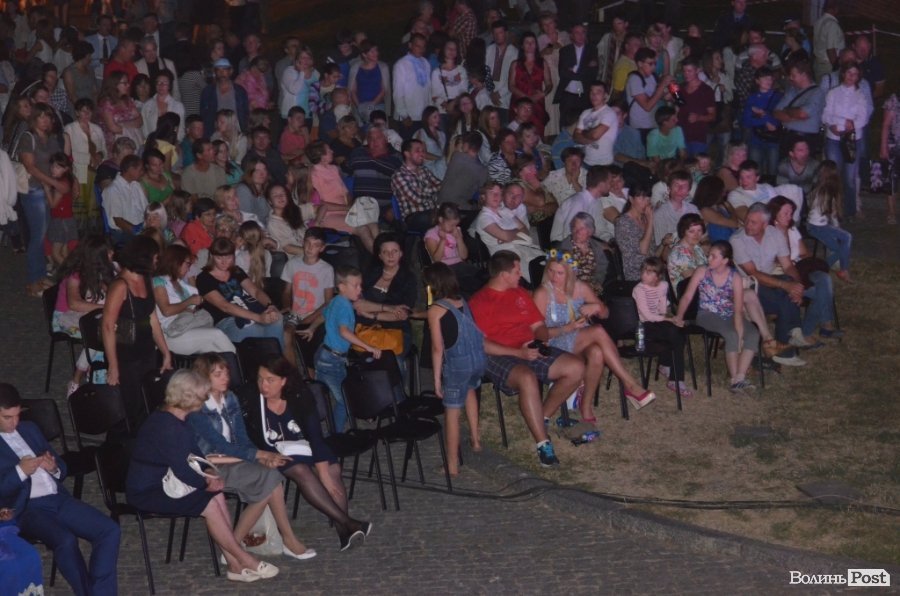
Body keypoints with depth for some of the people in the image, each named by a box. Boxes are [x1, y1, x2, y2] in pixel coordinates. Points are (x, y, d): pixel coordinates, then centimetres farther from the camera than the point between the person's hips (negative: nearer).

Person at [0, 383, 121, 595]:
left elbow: (62, 469, 23)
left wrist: (54, 468, 1)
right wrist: (20, 471, -15)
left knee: (110, 530, -13)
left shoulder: (29, 428, 20)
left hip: (59, 499, 6)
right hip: (26, 508, -6)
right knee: (65, 541, -33)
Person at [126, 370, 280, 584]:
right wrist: (206, 483, -8)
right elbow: (181, 469, -24)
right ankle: (244, 561, -6)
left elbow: (194, 455, 16)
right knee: (210, 505, -19)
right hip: (146, 492, -10)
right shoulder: (165, 425, -24)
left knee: (217, 496, -8)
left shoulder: (181, 421, 8)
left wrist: (207, 476, -3)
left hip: (165, 483, 10)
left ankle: (235, 564, -12)